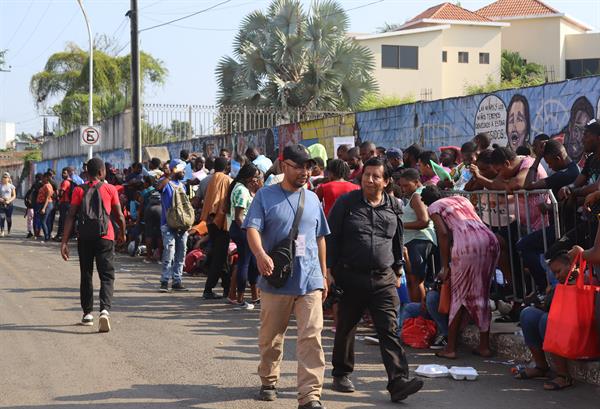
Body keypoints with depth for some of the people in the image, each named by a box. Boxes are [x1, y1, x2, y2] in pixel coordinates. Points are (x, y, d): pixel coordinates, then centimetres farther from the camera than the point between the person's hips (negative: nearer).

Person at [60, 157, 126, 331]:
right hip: (105, 238, -2)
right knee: (107, 276, -1)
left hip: (84, 238, 2)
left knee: (86, 276, 16)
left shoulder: (79, 190, 3)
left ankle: (87, 313, 20)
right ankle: (105, 310, -22)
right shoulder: (110, 189, 1)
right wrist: (122, 234, 22)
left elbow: (70, 216, -4)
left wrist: (64, 241, -4)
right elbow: (119, 216, 4)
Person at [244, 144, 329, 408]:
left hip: (310, 281, 2)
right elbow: (252, 229, -12)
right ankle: (269, 381, 34)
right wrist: (260, 254, -31)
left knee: (311, 338, -9)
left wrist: (323, 275, 17)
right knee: (271, 337, 12)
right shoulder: (266, 196, 0)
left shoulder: (312, 199, 13)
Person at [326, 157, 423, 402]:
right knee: (346, 329, 12)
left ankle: (398, 382, -13)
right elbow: (331, 237, 0)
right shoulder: (346, 203, 0)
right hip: (350, 278, -1)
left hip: (384, 280, 1)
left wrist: (398, 271, 20)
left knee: (390, 331, -8)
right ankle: (341, 374, 31)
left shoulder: (393, 207, 8)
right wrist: (329, 269, -5)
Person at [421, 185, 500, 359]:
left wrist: (445, 266, 2)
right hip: (489, 239, 5)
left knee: (458, 294, 6)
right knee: (482, 294, 15)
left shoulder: (434, 207, 15)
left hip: (466, 244, -5)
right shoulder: (461, 199, 32)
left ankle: (450, 348, 9)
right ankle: (484, 346, 18)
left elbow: (443, 234, 0)